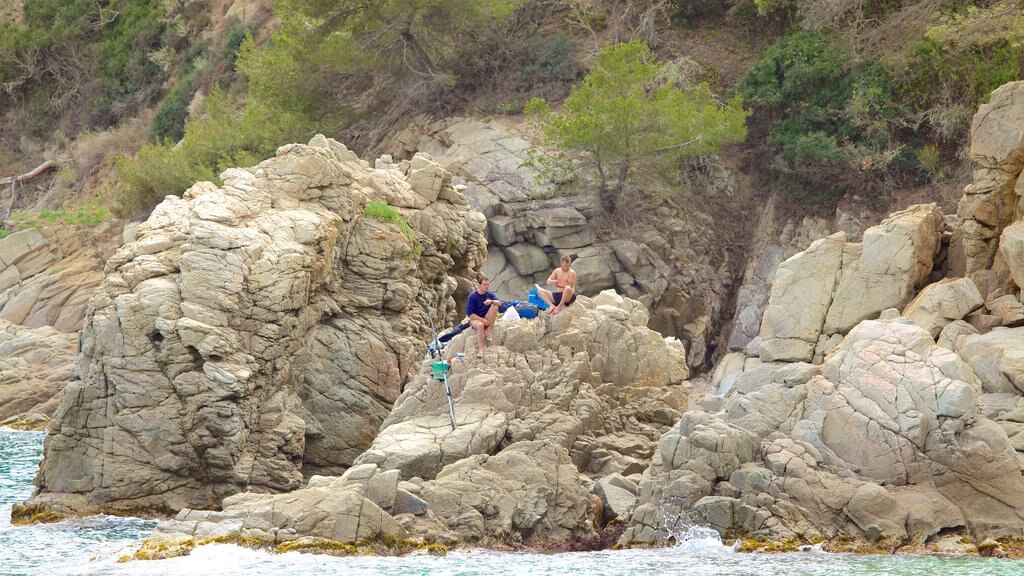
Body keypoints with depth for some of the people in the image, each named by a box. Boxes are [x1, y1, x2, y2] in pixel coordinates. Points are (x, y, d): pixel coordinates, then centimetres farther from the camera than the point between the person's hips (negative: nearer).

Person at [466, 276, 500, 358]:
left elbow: (499, 303, -15)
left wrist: (491, 301, -36)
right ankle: (480, 349, -44)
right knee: (480, 325, -39)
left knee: (495, 306, -24)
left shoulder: (489, 294, 2)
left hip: (486, 319, 3)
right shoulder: (472, 296, -9)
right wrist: (483, 320, -20)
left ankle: (488, 330, -20)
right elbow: (470, 314, -13)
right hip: (475, 319, -3)